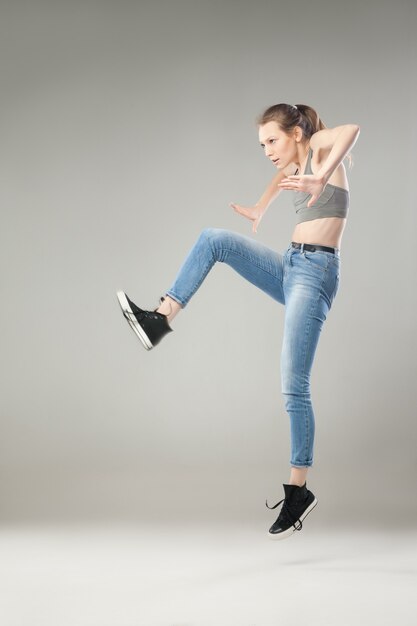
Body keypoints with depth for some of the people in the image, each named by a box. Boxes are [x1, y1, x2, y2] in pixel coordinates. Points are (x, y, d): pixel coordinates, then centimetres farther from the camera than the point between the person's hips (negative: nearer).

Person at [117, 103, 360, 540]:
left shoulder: (321, 145, -4)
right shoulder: (295, 161, 17)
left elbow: (352, 129, -29)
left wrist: (321, 179, -40)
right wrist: (259, 210, 50)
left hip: (315, 272, -8)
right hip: (290, 268, 8)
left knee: (294, 388, -9)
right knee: (214, 239, -2)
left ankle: (299, 491, 0)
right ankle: (160, 319, -5)